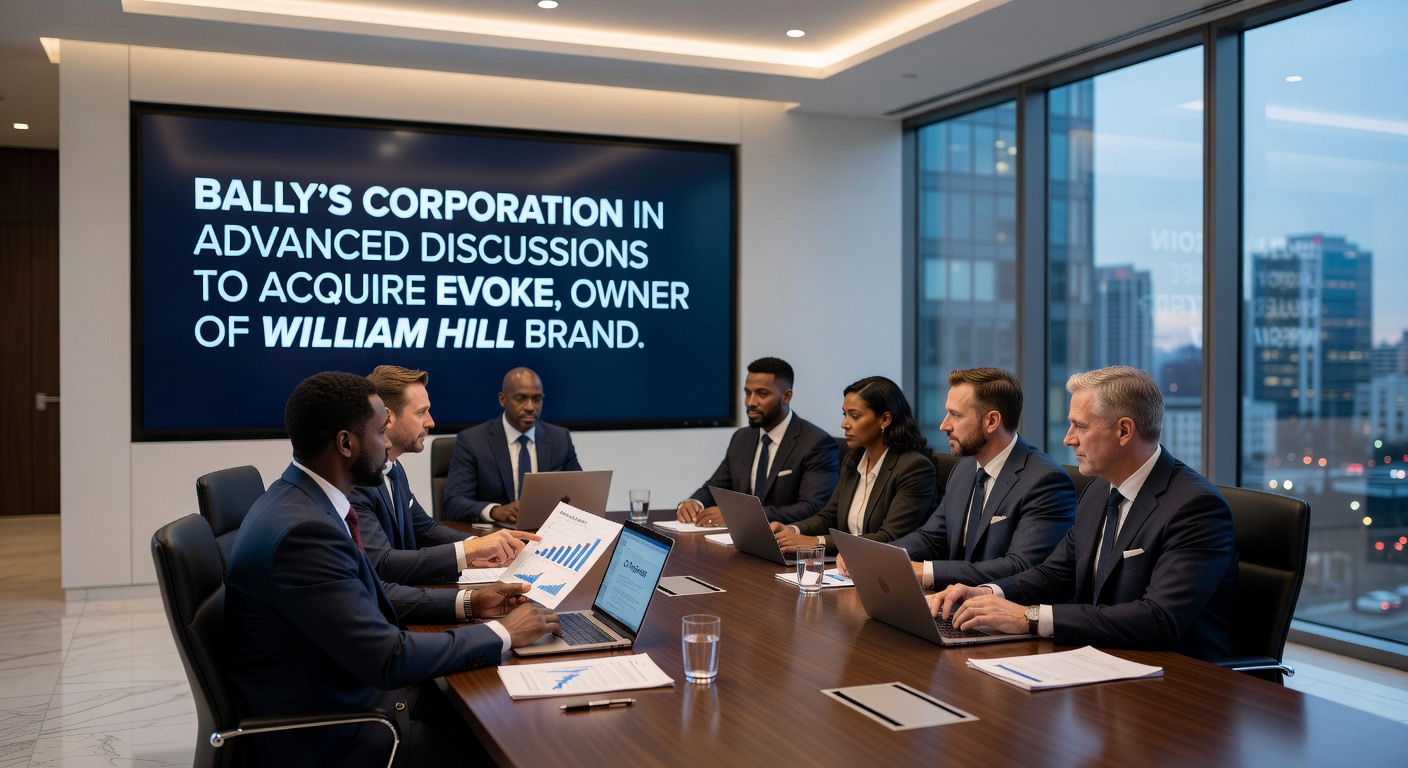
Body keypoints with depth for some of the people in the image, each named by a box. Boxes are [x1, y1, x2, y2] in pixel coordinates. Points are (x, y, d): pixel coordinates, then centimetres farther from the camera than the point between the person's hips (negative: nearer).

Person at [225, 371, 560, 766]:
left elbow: (367, 598, 15)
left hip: (362, 687, 9)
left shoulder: (306, 500, 2)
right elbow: (390, 658, -27)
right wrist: (503, 633, -16)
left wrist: (467, 602, 7)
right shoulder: (302, 531, -28)